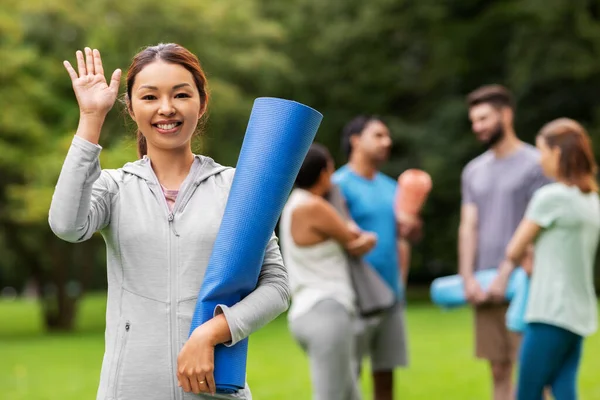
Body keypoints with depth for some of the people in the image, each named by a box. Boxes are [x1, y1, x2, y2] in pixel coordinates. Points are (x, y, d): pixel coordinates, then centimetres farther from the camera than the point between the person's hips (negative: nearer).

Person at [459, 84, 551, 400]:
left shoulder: (534, 164, -3)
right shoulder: (474, 170, 16)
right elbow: (468, 227, 10)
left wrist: (508, 276, -15)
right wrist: (468, 278, -4)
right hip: (486, 287, 6)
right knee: (499, 371, 7)